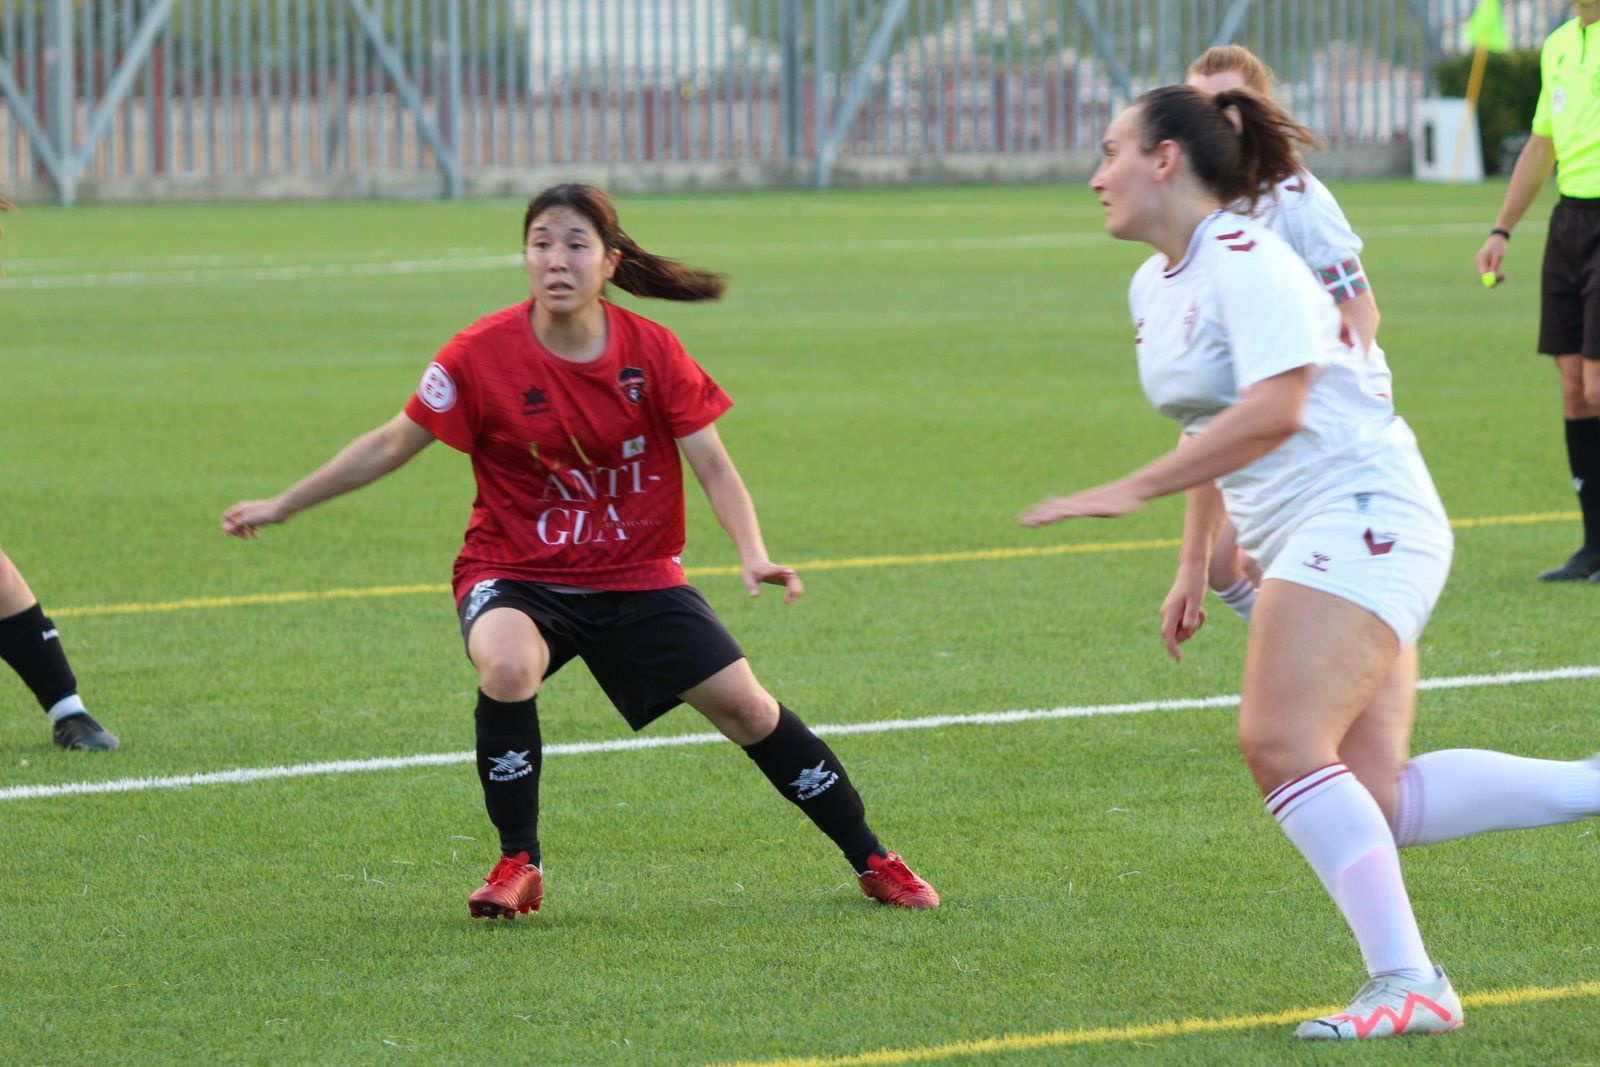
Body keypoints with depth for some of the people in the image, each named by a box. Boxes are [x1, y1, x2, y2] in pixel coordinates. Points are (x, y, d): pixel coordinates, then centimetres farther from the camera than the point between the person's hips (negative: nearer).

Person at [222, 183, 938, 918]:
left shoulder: (652, 351, -10)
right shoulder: (481, 355, -14)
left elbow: (713, 467, -6)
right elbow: (391, 445, -4)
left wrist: (752, 553, -23)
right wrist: (280, 506, -2)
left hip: (637, 575, 2)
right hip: (515, 574, -2)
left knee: (747, 707, -4)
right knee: (507, 666, -35)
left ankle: (872, 862, 15)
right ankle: (518, 867, -16)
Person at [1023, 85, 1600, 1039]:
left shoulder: (1247, 262, -12)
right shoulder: (1154, 288, 17)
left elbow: (1271, 412, -24)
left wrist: (1132, 490, -24)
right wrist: (1198, 565, 30)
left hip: (1361, 514, -9)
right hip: (1301, 542, 9)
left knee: (1283, 743, -22)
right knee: (1375, 803, -5)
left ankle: (1407, 983, -22)